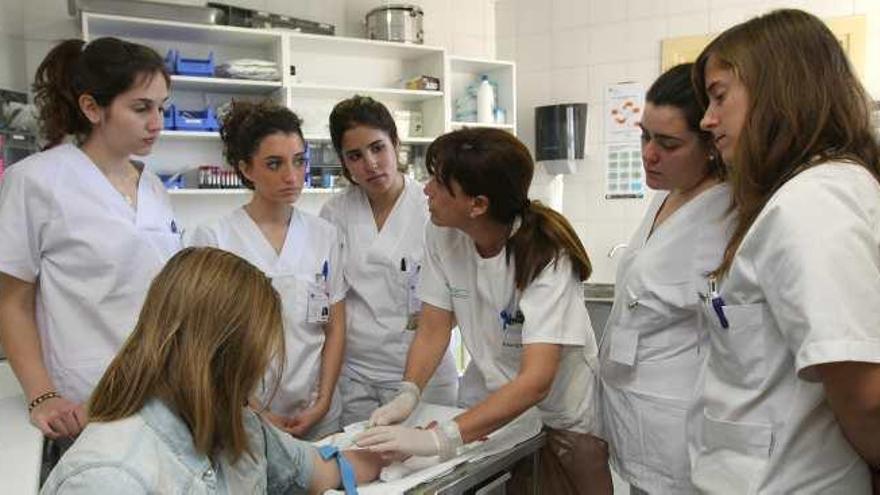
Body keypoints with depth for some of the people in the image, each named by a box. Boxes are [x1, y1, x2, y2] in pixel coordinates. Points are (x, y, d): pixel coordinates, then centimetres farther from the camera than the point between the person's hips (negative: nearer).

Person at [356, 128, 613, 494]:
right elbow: (434, 329, -6)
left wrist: (439, 439, -45)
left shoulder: (545, 255, -29)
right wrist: (408, 395, -25)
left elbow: (536, 380, -37)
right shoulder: (442, 236, -14)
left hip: (562, 418, -4)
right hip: (494, 408, 4)